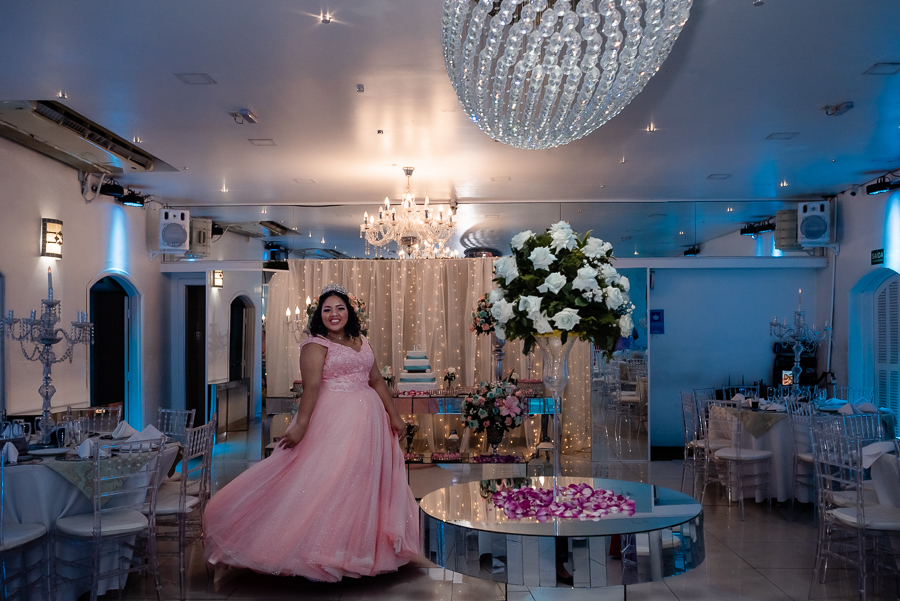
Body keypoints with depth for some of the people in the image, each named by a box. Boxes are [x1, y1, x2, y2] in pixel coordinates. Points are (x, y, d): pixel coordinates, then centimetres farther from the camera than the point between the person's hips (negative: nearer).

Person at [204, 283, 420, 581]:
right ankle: (323, 548, 9)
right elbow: (311, 386, -20)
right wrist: (300, 426, -27)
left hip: (369, 417, 7)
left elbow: (376, 380, 15)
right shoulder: (315, 345, -7)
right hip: (334, 420, -7)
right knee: (328, 479, -3)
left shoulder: (361, 341, 13)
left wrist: (394, 416, 13)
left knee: (365, 480, 12)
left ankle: (360, 545, 25)